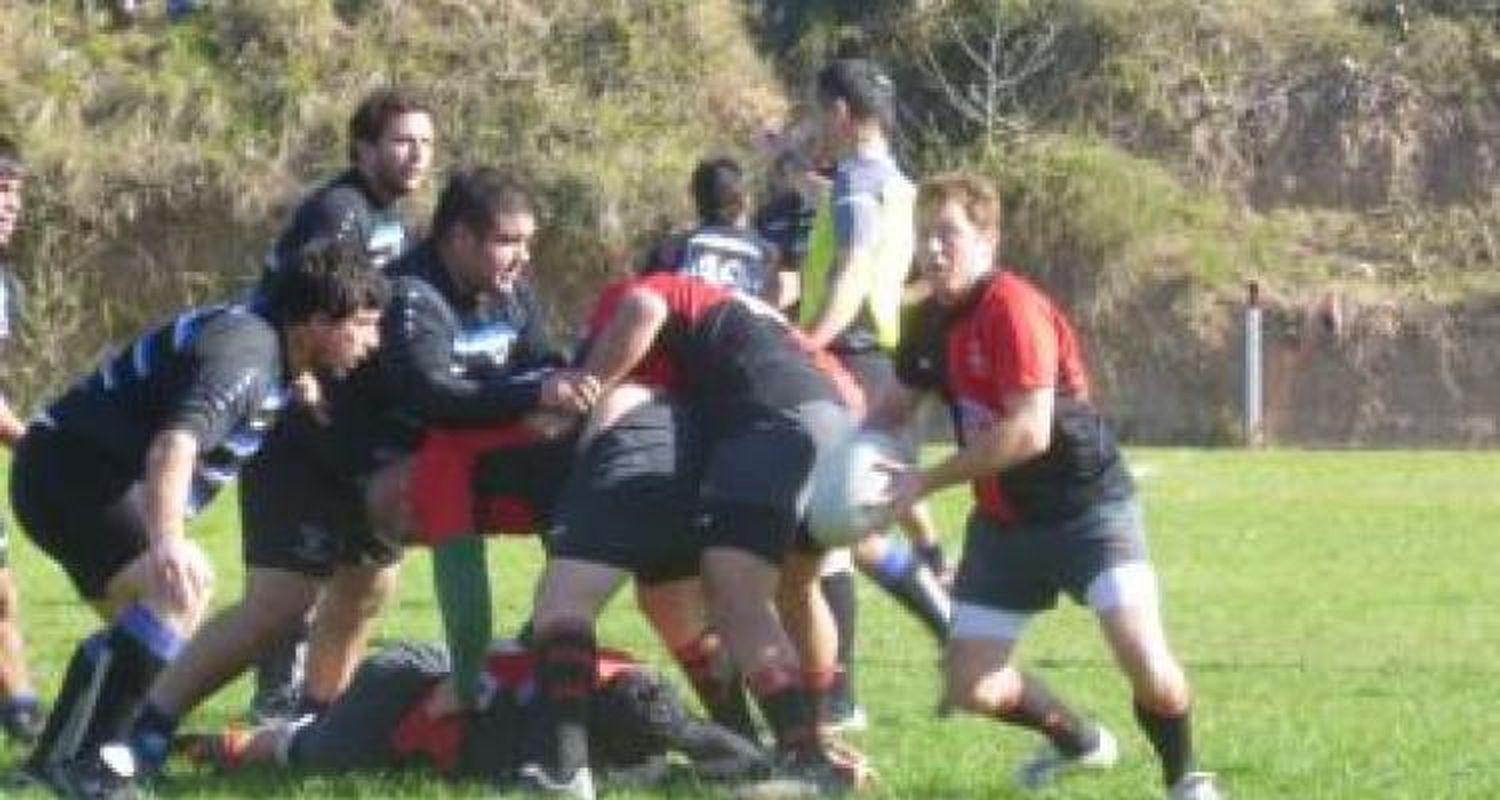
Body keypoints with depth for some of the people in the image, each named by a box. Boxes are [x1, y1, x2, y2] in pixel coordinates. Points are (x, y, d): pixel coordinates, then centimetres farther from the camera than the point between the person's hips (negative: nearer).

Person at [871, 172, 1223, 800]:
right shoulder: (930, 322, 1)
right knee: (972, 688, 2)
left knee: (1144, 659, -24)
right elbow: (894, 408, 18)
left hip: (1086, 506, -7)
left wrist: (926, 481, -25)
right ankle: (1080, 741, 30)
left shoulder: (1012, 307, -22)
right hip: (1003, 520, 7)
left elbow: (1028, 432, -29)